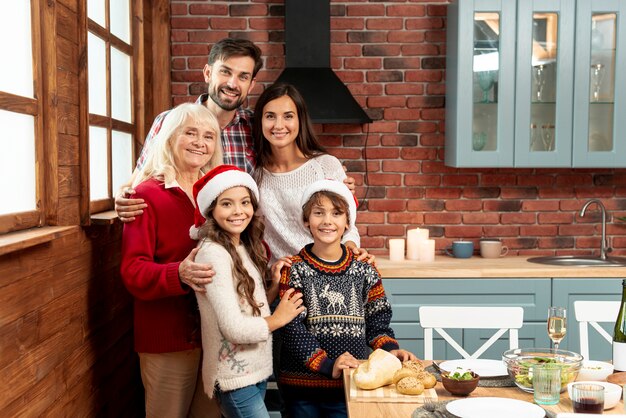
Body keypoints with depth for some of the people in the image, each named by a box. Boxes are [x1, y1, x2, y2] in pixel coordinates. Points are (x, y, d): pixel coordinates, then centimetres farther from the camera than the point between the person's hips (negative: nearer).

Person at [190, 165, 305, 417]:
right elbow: (234, 328, -24)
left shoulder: (244, 248, 6)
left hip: (256, 370, 8)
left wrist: (275, 287, -5)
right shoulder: (212, 253, -20)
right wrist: (277, 319, -10)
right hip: (235, 379, -8)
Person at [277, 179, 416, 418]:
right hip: (302, 387, -1)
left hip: (352, 384, 1)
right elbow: (293, 330, -10)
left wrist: (391, 350, -12)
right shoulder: (294, 270, -4)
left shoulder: (363, 269, 2)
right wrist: (329, 366, -20)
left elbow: (376, 323, 6)